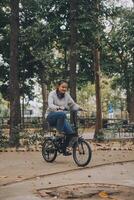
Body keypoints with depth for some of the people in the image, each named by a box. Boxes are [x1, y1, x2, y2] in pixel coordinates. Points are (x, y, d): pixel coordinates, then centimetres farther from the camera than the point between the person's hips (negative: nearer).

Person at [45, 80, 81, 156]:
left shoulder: (67, 95, 5)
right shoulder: (52, 94, -8)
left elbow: (73, 104, 7)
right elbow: (50, 105, -23)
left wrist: (79, 108, -15)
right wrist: (58, 108, -42)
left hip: (61, 118, 5)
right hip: (51, 116, -5)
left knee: (70, 132, -16)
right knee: (62, 114, -39)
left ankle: (64, 149, 1)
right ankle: (60, 131, -23)